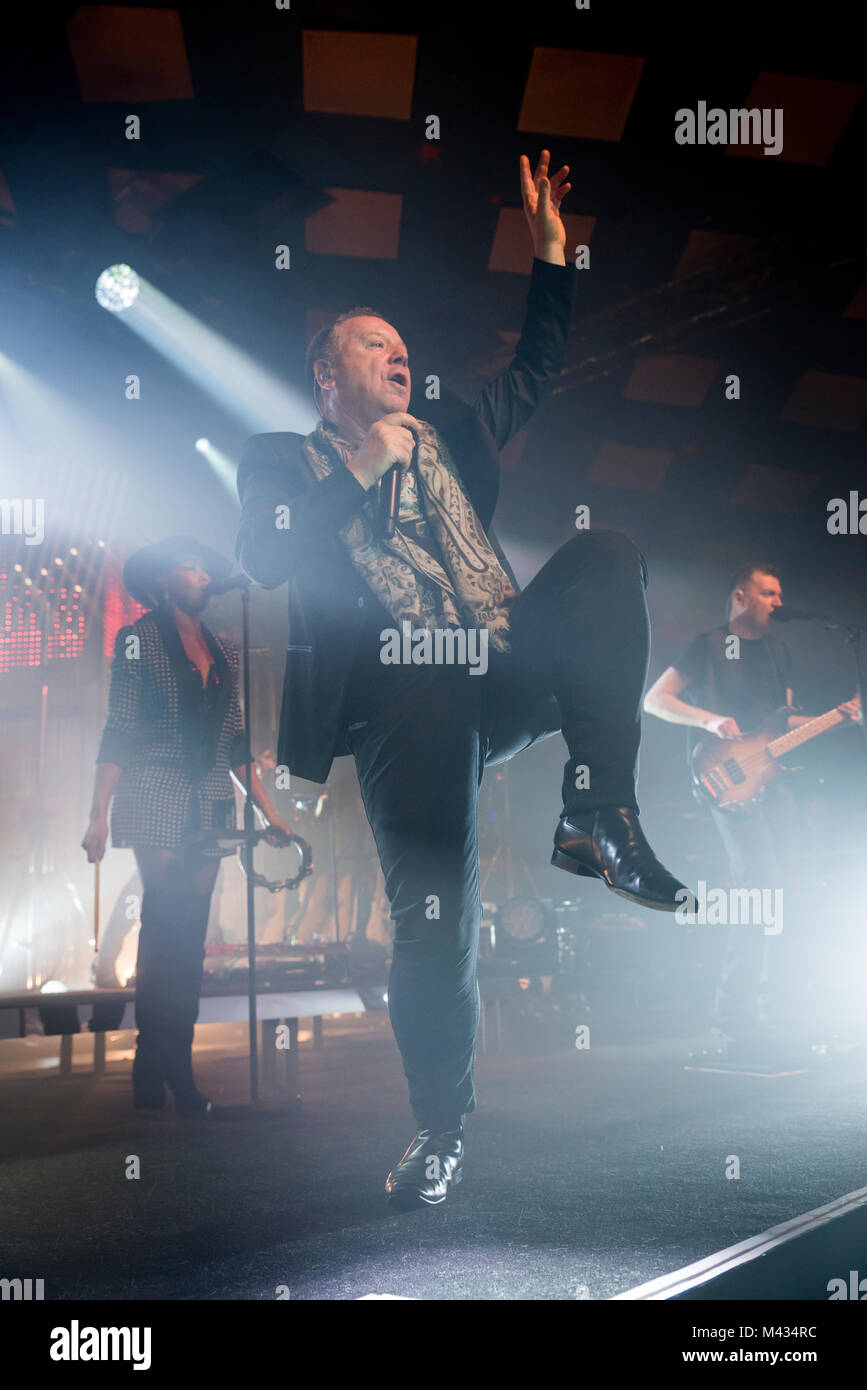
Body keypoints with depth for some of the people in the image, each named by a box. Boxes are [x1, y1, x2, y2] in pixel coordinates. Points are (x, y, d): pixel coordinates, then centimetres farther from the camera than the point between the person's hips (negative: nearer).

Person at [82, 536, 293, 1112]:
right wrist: (100, 814, -9)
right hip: (158, 802, -5)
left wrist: (267, 809, 13)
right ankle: (155, 1072, -2)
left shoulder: (225, 650, 16)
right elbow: (120, 732, -3)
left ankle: (177, 1070, 6)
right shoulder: (141, 639, 1)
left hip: (212, 807, 5)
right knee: (165, 931, -9)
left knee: (189, 938, 3)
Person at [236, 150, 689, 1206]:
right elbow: (266, 559, -5)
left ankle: (597, 818, -24)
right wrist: (358, 473, -7)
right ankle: (440, 1129, 12)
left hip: (508, 673, 4)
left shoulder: (448, 435, 26)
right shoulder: (286, 462, 13)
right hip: (410, 710, -4)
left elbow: (537, 366, 30)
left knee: (605, 556, -21)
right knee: (434, 919, -11)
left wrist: (549, 247, 22)